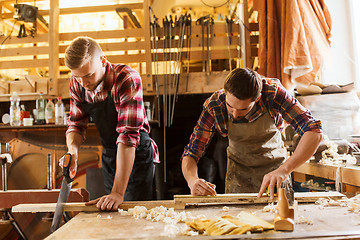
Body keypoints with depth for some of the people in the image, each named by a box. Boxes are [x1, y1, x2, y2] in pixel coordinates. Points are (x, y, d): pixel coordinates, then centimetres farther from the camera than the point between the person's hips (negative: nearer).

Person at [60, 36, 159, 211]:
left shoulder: (127, 79, -27)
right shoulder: (77, 83, -7)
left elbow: (128, 135, -33)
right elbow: (76, 124, 1)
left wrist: (118, 192, -36)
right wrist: (73, 150, -23)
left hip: (137, 155, -5)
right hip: (109, 157, 6)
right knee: (111, 211, 12)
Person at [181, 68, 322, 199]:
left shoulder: (272, 92, -27)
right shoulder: (214, 105, -24)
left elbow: (314, 132, -31)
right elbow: (190, 153, -18)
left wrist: (284, 170, -44)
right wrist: (192, 180, -39)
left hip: (275, 166, 0)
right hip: (239, 169, 1)